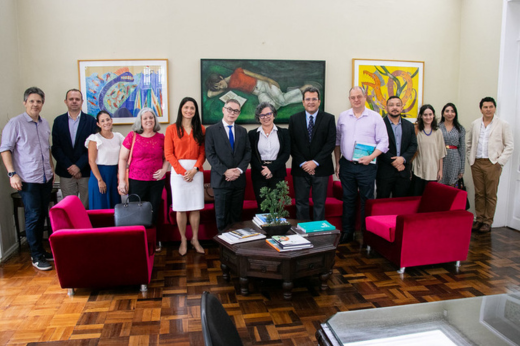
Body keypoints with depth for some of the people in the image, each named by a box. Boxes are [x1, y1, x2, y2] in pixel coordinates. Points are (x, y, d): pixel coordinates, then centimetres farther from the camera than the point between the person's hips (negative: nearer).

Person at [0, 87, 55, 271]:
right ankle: (37, 256, 11)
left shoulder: (45, 124, 11)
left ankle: (41, 250, 25)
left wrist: (52, 169, 17)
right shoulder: (15, 123, -7)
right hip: (28, 180, -5)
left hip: (46, 178, 6)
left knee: (42, 216, 12)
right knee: (33, 217, -1)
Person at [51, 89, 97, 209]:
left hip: (86, 171, -1)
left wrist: (79, 166, -11)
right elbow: (56, 147, 3)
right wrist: (69, 167, -8)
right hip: (66, 172, 1)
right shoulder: (58, 121, 8)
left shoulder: (90, 120, 3)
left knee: (86, 206, 3)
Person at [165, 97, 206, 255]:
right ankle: (183, 240, 14)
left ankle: (195, 239, 16)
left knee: (196, 207, 3)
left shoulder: (201, 129, 9)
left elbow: (203, 152, 5)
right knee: (180, 208, 2)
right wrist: (182, 171, -9)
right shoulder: (172, 129, 3)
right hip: (178, 171, -1)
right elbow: (168, 153, -1)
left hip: (196, 171, 2)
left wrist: (195, 169, -9)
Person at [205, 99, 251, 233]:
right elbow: (210, 155, -7)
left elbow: (248, 152, 7)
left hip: (239, 180, 4)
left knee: (237, 215, 10)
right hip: (221, 180, -3)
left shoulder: (243, 131, 13)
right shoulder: (212, 130, 0)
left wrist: (239, 170, -9)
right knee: (222, 216, 4)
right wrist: (225, 171, -16)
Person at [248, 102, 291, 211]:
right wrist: (262, 170, -13)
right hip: (259, 175, 0)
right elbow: (251, 155, 1)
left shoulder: (283, 132, 6)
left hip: (277, 174, 0)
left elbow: (286, 153, -2)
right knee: (262, 206, -1)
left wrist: (271, 168, -12)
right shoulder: (252, 134, 7)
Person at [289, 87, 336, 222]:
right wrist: (302, 163, -9)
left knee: (320, 204, 6)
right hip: (300, 169, 1)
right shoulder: (294, 119, 6)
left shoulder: (329, 118, 3)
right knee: (301, 203, 6)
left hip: (321, 168, -1)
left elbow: (331, 143, -4)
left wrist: (315, 162, -12)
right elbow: (292, 144, 1)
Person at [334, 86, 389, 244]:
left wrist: (371, 157, -16)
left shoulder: (375, 117, -1)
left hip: (366, 166, -3)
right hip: (346, 165, 3)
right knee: (348, 200, 11)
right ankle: (347, 233, 22)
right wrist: (337, 162, 7)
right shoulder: (343, 117, 8)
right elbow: (337, 141, 12)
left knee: (367, 201, 4)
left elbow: (383, 142, -3)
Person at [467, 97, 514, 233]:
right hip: (476, 163, 3)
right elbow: (468, 143, 17)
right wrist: (470, 158, 8)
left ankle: (488, 221, 10)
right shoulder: (474, 124, 10)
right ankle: (479, 219, 17)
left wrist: (500, 161, -7)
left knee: (491, 194, 1)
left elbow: (509, 146, 1)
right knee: (479, 193, 8)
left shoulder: (503, 125, 1)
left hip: (492, 164, -3)